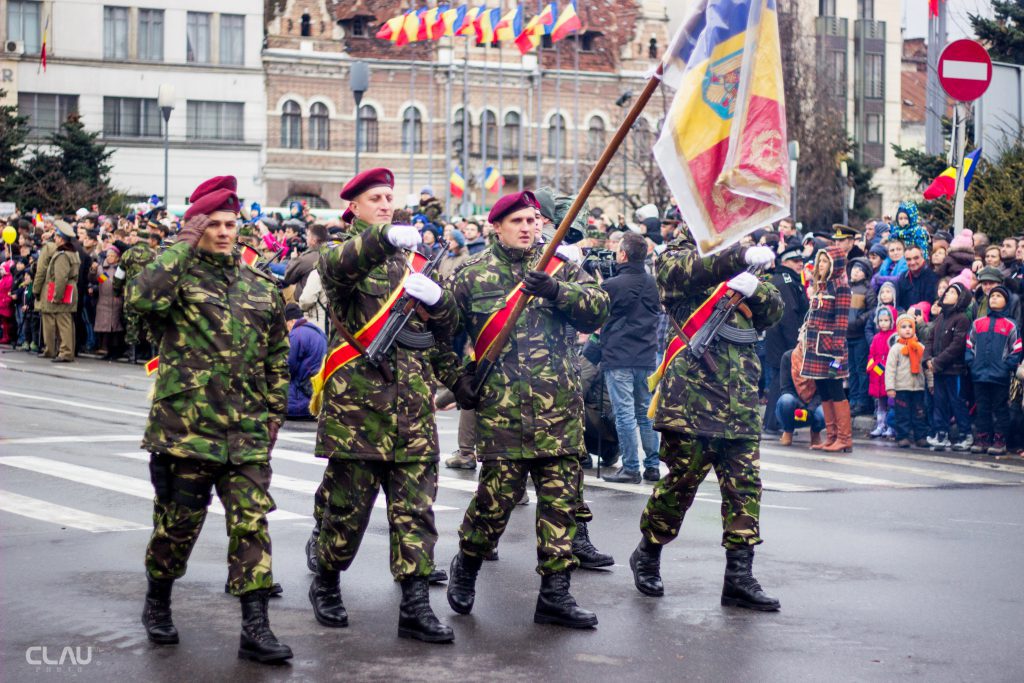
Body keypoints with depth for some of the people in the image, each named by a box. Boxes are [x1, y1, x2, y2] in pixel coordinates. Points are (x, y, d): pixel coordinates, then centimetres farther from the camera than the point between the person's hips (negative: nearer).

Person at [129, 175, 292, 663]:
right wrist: (182, 247, -17)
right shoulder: (177, 274, 0)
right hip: (185, 426, -3)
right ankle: (157, 604, 31)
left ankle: (255, 628, -3)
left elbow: (277, 355, 20)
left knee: (251, 523, -4)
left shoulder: (260, 287, 13)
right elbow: (142, 298, -24)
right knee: (177, 523, 7)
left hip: (247, 434, 3)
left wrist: (276, 410, 15)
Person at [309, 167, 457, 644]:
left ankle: (415, 606, 0)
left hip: (412, 406, 4)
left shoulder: (412, 259, 18)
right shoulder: (343, 253, 3)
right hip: (355, 402, -4)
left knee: (415, 509, -2)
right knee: (347, 505, 4)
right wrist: (384, 236, -44)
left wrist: (435, 298, -7)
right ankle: (326, 586, 25)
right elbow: (336, 265, -25)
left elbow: (446, 329, 17)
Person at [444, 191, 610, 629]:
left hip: (559, 407, 2)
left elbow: (599, 309, -4)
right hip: (500, 407, -2)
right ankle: (466, 567, 26)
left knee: (562, 496, 2)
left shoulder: (561, 267, 10)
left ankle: (554, 593, 10)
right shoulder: (473, 276, 6)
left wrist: (557, 290, -19)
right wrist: (458, 378, 3)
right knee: (497, 494, -1)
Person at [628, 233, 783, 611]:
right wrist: (742, 257, -34)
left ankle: (739, 576, 4)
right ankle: (647, 555, 22)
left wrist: (753, 288, -13)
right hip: (693, 397, -5)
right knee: (682, 479, 1)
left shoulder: (737, 265, 21)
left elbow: (774, 310, 9)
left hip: (741, 401, 5)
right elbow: (689, 272, -21)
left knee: (745, 485, 0)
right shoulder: (676, 257, 5)